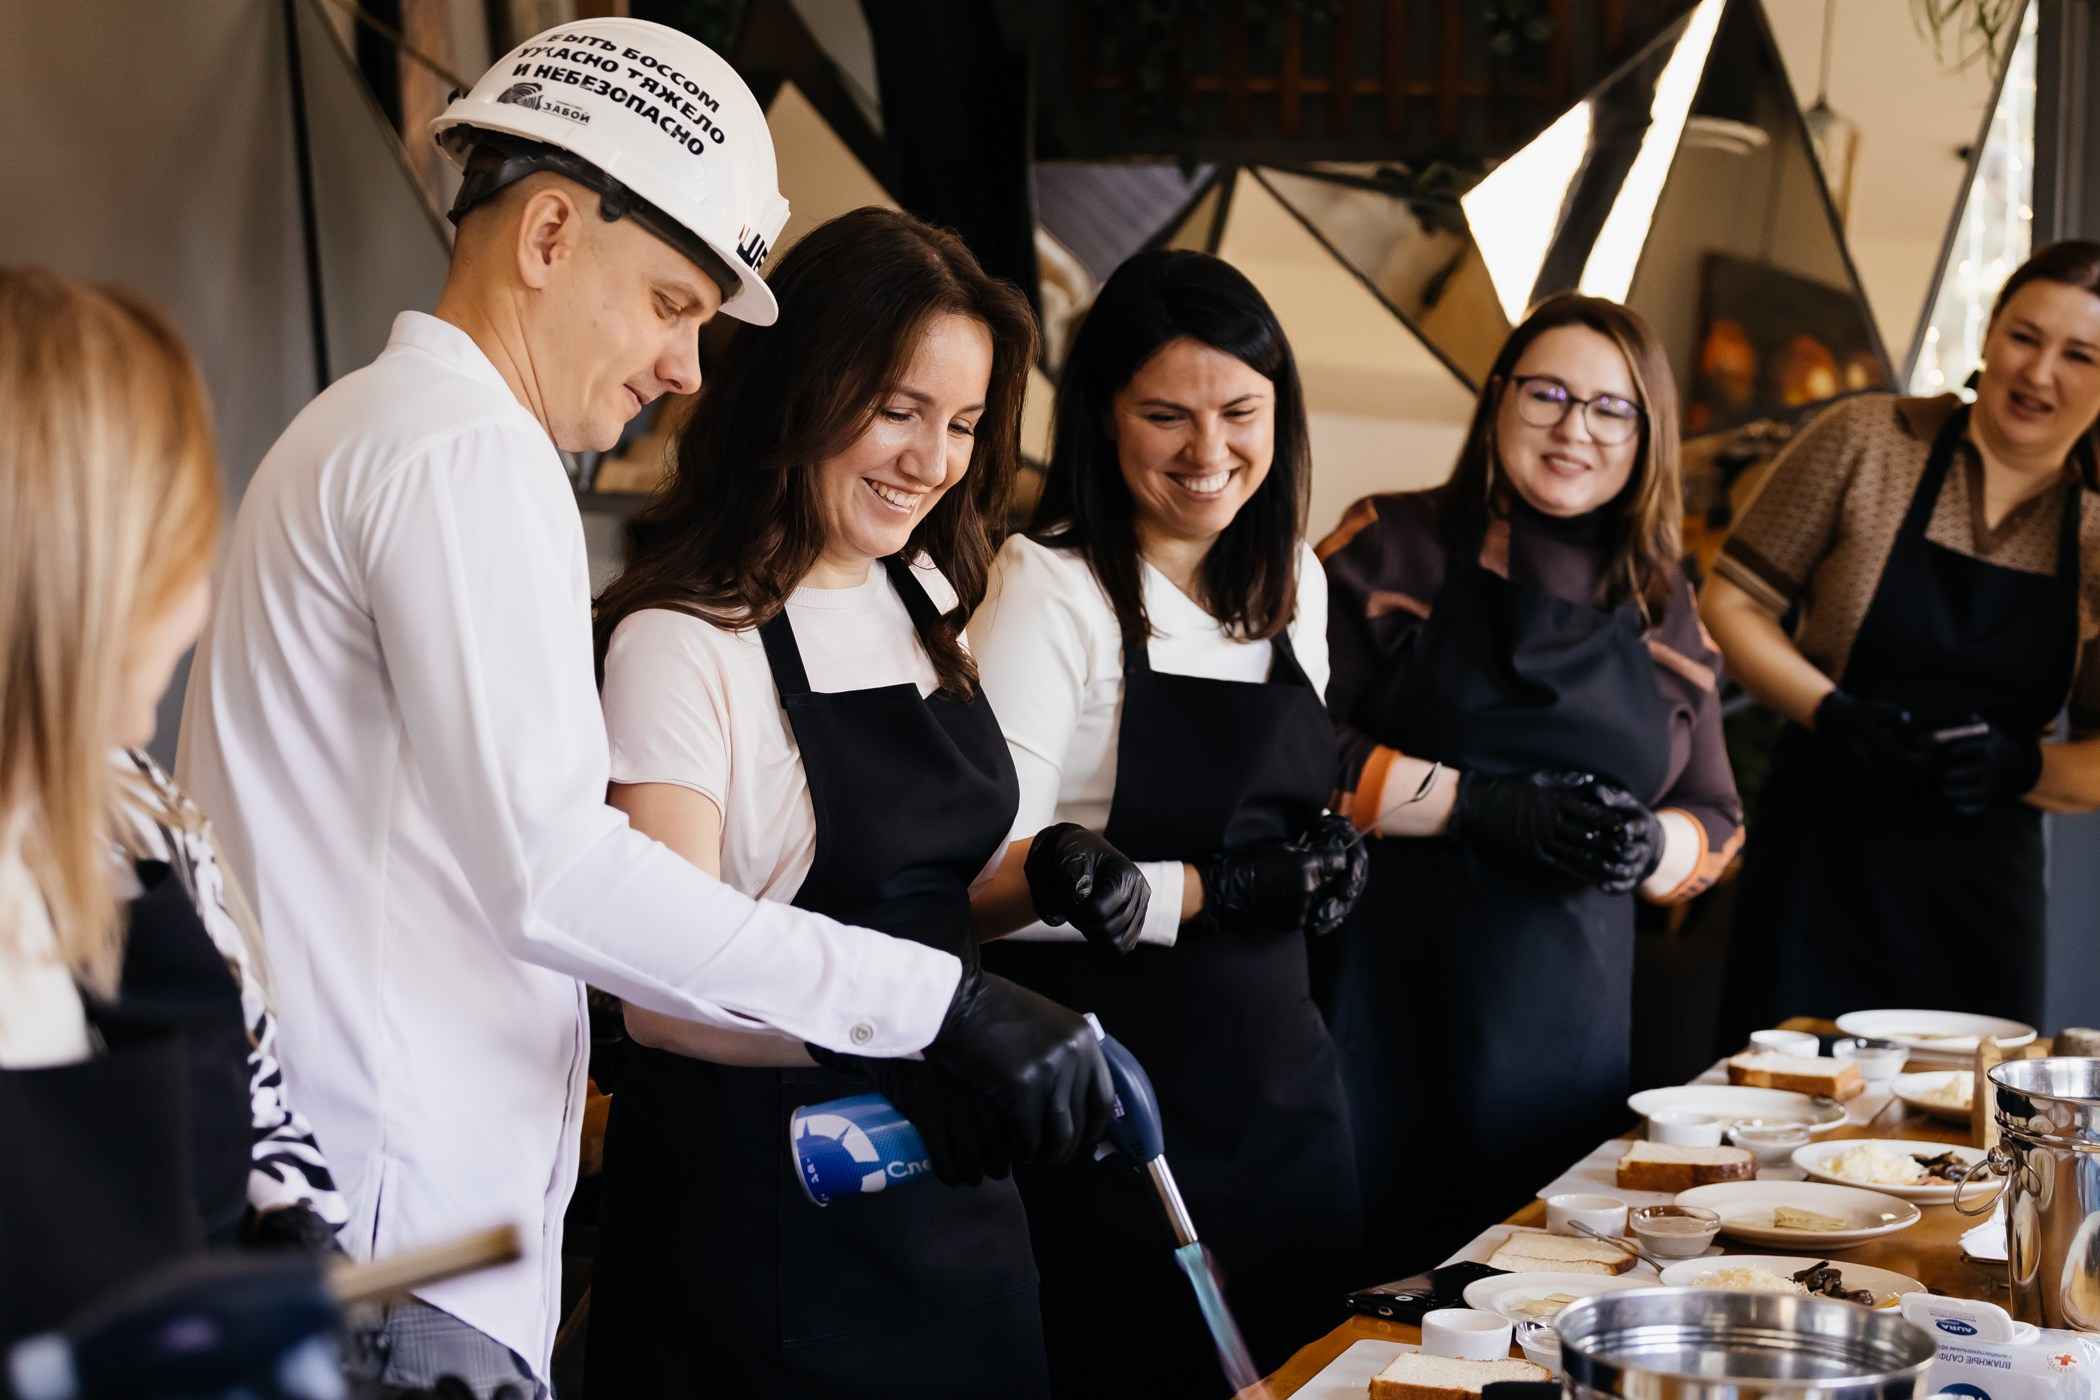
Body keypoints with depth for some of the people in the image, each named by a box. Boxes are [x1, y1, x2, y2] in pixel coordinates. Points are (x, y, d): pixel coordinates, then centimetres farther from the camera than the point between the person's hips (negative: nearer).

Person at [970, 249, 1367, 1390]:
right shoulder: (1048, 587, -13)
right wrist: (1208, 892, -19)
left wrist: (1324, 859, 4)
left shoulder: (1293, 582, 9)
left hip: (1280, 1081, 7)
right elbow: (989, 878, -18)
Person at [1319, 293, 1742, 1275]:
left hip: (1572, 1027, 4)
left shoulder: (1663, 612, 15)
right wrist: (1480, 805, -15)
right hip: (1387, 1000, -4)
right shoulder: (1395, 549, 1)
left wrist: (1648, 845, -4)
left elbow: (1718, 826, 19)